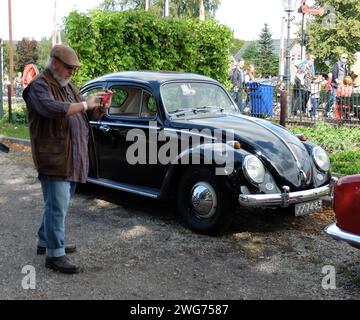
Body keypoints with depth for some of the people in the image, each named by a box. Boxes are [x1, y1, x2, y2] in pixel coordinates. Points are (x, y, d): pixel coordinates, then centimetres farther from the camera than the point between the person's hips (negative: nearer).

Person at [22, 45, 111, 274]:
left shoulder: (69, 85, 18)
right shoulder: (39, 86, -8)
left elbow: (88, 114, 20)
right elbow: (52, 109, -28)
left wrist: (101, 109, -2)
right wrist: (85, 104, -22)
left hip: (72, 158, 8)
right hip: (54, 158, -8)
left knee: (58, 204, 17)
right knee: (57, 206, -7)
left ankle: (45, 241, 30)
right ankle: (55, 255, -1)